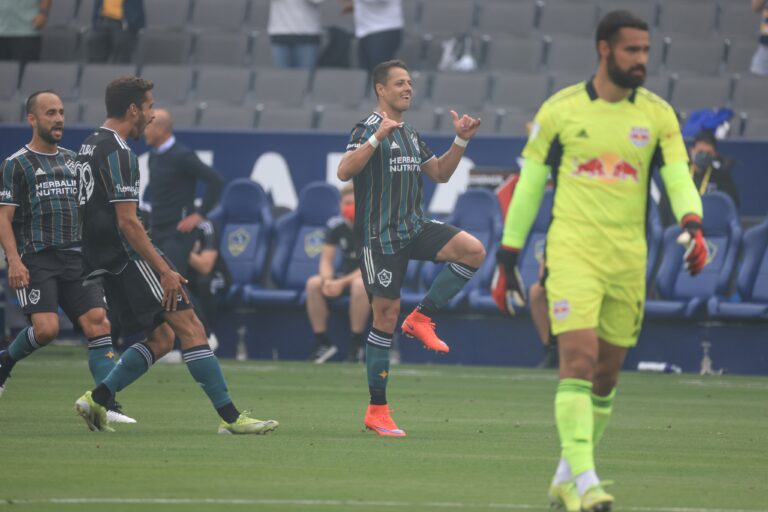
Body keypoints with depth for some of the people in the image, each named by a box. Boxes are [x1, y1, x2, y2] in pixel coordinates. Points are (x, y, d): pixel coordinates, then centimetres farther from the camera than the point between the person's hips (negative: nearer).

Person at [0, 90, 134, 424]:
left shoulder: (73, 161, 17)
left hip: (75, 258, 5)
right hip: (35, 259, -5)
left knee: (98, 324, -10)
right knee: (46, 328, -21)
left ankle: (109, 406, -12)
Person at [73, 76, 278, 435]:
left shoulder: (89, 147, 17)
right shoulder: (118, 153, -13)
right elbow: (126, 221, -19)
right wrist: (164, 270, -18)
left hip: (105, 263, 10)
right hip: (128, 257, -10)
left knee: (161, 338, 14)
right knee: (190, 327, -10)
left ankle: (96, 399, 7)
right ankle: (230, 417, -14)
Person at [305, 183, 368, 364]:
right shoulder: (336, 225, -2)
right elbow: (326, 261, -3)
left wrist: (342, 283, -31)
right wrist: (327, 280, -26)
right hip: (346, 276, 5)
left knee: (360, 284, -39)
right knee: (313, 283, -22)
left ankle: (356, 345, -29)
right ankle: (322, 342, -15)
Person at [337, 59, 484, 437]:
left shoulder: (411, 135, 17)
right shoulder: (368, 129, -8)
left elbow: (440, 173, 25)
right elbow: (344, 172, -23)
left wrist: (461, 140, 12)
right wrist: (377, 138, -33)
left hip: (414, 228, 7)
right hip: (380, 235, -7)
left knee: (473, 250, -17)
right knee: (386, 316, -7)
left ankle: (422, 318, -1)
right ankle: (376, 411, 1)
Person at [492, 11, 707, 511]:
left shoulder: (657, 114, 5)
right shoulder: (560, 110, 0)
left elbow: (679, 179, -2)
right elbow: (529, 186, 6)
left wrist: (692, 225, -24)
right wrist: (507, 258, 6)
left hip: (629, 259, 3)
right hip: (572, 252, -3)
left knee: (606, 378, 10)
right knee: (579, 361, -17)